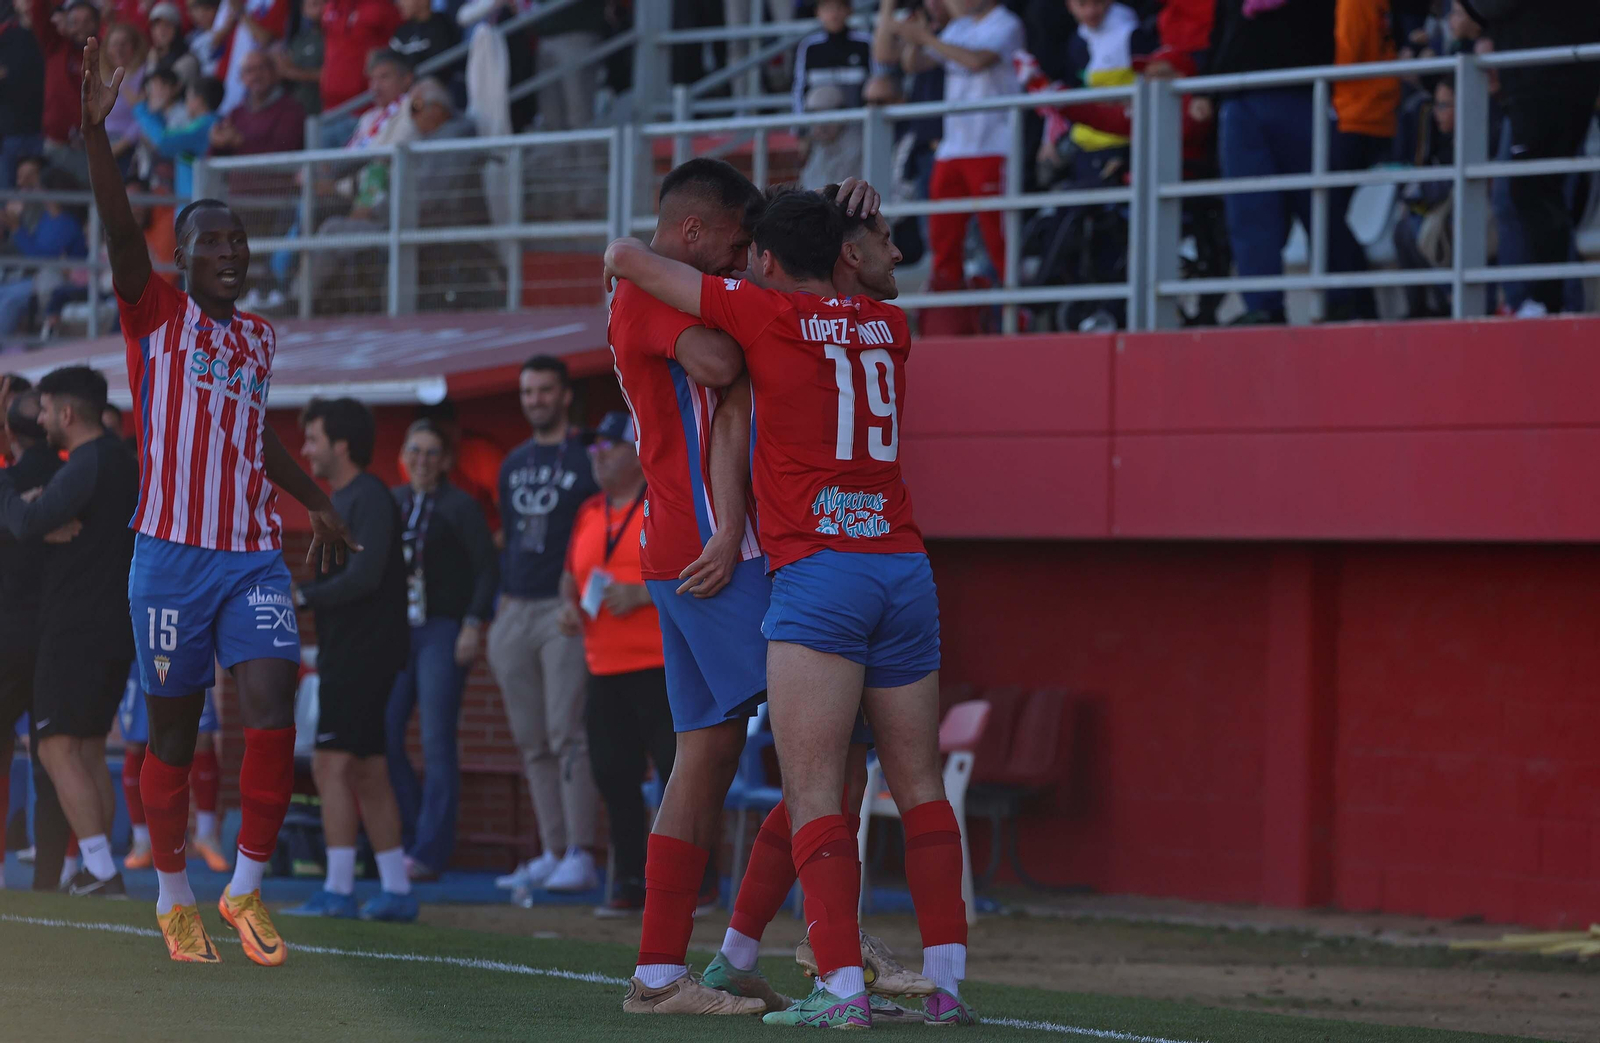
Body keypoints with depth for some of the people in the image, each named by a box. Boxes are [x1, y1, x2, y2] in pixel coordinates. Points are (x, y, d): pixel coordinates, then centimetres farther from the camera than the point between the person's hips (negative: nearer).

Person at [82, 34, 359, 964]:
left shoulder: (261, 338, 15)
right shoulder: (156, 315, 0)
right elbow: (122, 234, -16)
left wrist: (318, 504, 34)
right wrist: (96, 134, -29)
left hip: (255, 555, 4)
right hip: (172, 554, -4)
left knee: (273, 711, -12)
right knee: (174, 732, 3)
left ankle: (248, 890, -2)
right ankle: (175, 897, 19)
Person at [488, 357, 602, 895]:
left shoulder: (589, 457, -1)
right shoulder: (514, 463, 19)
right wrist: (502, 605, 15)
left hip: (567, 609, -7)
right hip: (516, 610, 7)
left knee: (568, 736, -12)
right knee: (533, 744, 6)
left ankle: (579, 855, -12)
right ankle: (552, 854, 9)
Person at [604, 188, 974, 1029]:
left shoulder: (770, 315, 0)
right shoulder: (887, 329, 15)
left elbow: (629, 258, 5)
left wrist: (623, 259, 26)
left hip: (817, 572, -5)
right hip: (907, 571, 5)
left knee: (813, 795, -8)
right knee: (919, 786, 10)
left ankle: (842, 985, -18)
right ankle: (946, 978, 4)